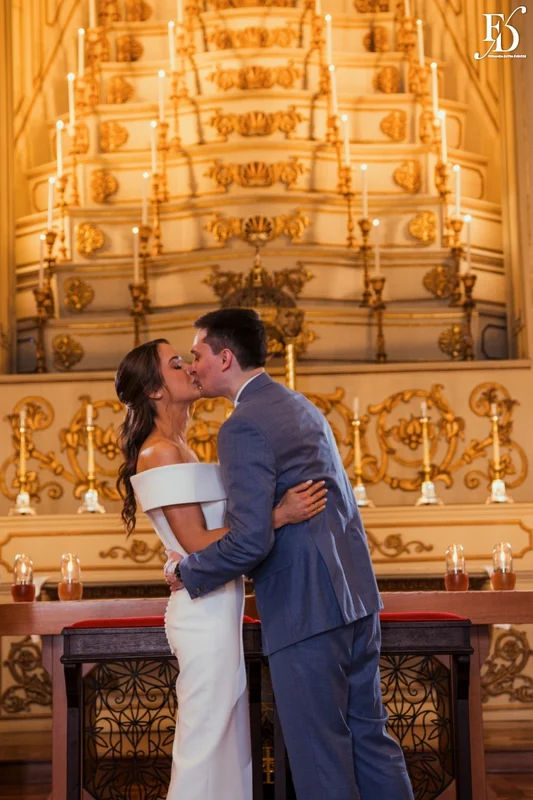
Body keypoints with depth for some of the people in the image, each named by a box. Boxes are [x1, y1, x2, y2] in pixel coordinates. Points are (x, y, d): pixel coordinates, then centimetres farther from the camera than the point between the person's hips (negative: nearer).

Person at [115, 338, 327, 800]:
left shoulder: (178, 449, 16)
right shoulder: (161, 453, -14)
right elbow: (197, 543, -19)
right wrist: (277, 516, -25)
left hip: (219, 610, 10)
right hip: (205, 611, -10)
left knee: (232, 740, 14)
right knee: (206, 743, -3)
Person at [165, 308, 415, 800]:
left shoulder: (243, 428, -14)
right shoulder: (302, 406, 15)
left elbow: (250, 540, -22)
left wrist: (186, 571, -6)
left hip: (306, 610, -9)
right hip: (356, 594, 9)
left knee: (320, 752, 1)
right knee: (368, 733, 15)